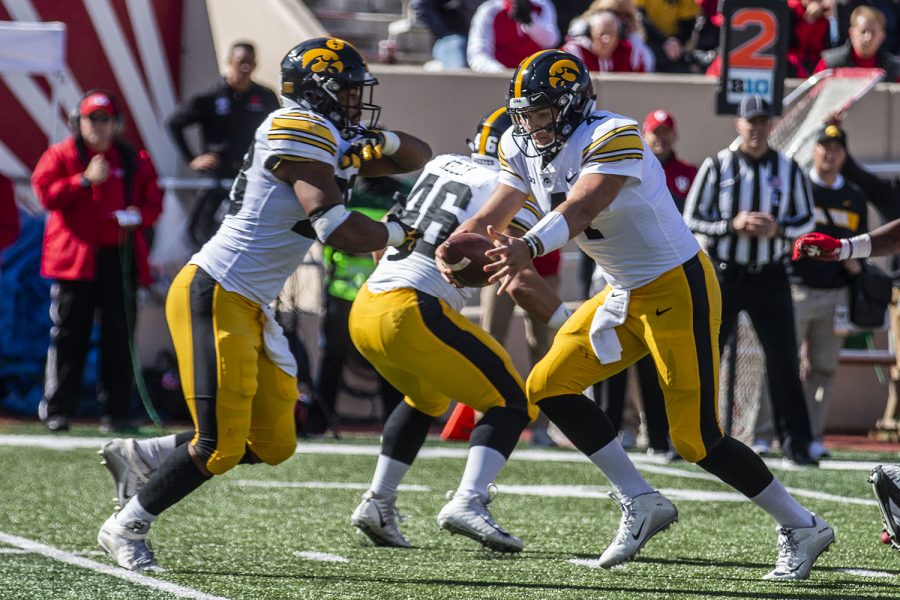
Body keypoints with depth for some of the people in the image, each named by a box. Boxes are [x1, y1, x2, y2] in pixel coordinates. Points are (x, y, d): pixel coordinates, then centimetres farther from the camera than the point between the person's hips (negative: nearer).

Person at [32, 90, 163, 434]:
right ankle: (56, 410, 4)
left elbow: (153, 202, 13)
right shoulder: (61, 156, 6)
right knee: (68, 335, -1)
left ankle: (115, 412, 6)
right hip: (75, 257, -2)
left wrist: (140, 215, -8)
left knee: (119, 339, 1)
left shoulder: (135, 161, 13)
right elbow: (45, 193, -6)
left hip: (121, 258, 2)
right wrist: (85, 180, -14)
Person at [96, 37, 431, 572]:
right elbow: (343, 233, -23)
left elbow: (419, 160, 23)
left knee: (273, 445, 11)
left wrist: (381, 140, 2)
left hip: (248, 307, 10)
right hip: (212, 296, -10)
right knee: (221, 447, -10)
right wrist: (401, 232, -5)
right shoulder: (301, 135, -16)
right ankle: (126, 528, 6)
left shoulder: (336, 144, 13)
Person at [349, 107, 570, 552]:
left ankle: (377, 504, 25)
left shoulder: (442, 165, 18)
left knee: (425, 399, 33)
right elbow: (521, 282, -12)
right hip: (413, 314, -8)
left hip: (364, 311, 8)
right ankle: (468, 503, -18)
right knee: (511, 403, 1)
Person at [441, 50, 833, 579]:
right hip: (625, 293, 9)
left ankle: (801, 528, 6)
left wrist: (529, 248, -55)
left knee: (696, 438, -10)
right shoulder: (525, 149, 3)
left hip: (678, 289, -9)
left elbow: (580, 208, -38)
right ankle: (641, 503, 12)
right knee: (549, 387, 3)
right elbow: (491, 219, -1)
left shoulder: (614, 138, -23)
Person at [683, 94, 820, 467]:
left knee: (784, 360, 1)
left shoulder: (788, 170, 4)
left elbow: (806, 221, 8)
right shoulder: (717, 166, -1)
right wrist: (733, 225, -18)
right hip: (723, 276, -1)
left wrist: (777, 229, -13)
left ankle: (795, 441, 8)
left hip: (770, 278, 1)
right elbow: (692, 219, -3)